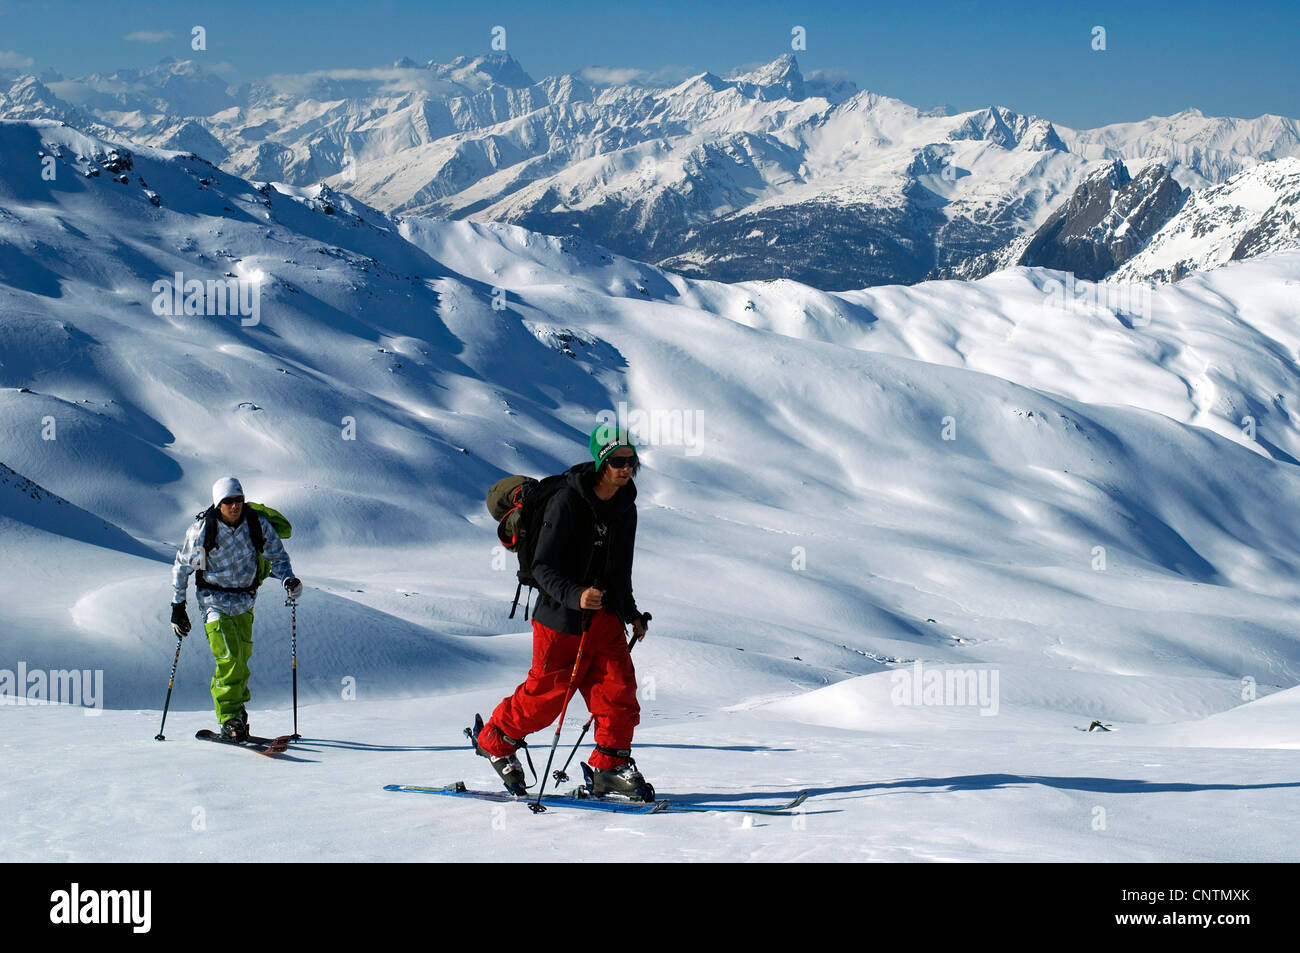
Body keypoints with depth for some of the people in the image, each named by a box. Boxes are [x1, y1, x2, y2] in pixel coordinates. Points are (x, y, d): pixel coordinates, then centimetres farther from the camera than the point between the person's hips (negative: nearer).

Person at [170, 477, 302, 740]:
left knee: (243, 658, 6)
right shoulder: (202, 529, -13)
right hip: (215, 599, -3)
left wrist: (289, 579, -14)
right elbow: (182, 566, 0)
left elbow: (277, 555, 6)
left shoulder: (257, 523, -8)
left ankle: (236, 708, 24)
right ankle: (230, 720, -12)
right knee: (229, 658, -16)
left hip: (245, 601, 4)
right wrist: (178, 605, -1)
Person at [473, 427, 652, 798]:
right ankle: (496, 741, 28)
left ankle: (610, 766, 6)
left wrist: (631, 613, 18)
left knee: (618, 686, -5)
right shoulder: (567, 502, -17)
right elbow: (543, 568, -18)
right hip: (561, 616, -6)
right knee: (547, 691, 5)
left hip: (605, 615, 6)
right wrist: (575, 595, -33)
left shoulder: (625, 508, 6)